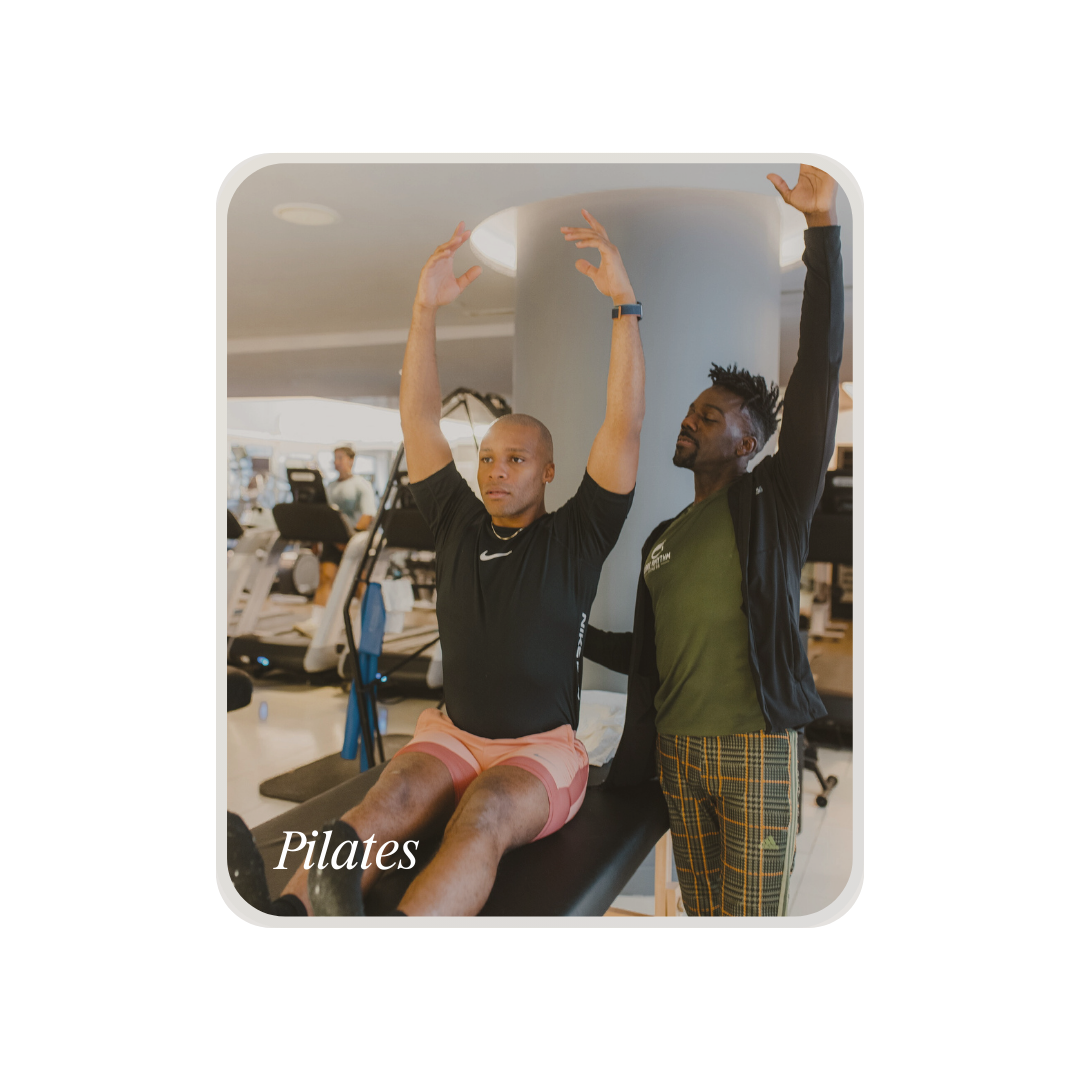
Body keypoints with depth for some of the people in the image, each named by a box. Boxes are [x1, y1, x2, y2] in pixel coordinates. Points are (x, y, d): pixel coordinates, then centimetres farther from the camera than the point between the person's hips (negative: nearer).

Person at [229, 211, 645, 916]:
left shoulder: (574, 539, 0)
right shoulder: (459, 526, 9)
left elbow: (625, 425, -10)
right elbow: (419, 419, 4)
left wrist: (625, 304, -15)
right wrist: (425, 310, -4)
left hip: (542, 751, -2)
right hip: (453, 734, 3)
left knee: (482, 817, -35)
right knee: (388, 803, -29)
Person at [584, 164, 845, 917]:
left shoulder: (772, 500, -1)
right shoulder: (662, 539, 15)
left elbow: (820, 369, -12)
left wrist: (824, 227, -15)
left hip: (755, 747, -5)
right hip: (677, 749, 5)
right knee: (701, 910, 13)